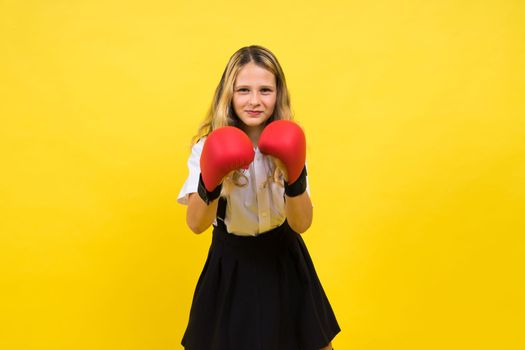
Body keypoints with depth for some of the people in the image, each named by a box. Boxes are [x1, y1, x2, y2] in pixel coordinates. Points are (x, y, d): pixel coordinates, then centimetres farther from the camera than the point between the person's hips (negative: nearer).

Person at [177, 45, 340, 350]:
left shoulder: (286, 146, -11)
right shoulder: (210, 146, -15)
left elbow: (301, 223, -17)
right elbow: (196, 224, -22)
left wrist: (295, 178, -36)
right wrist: (210, 184, -42)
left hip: (284, 259, 2)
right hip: (229, 262, -1)